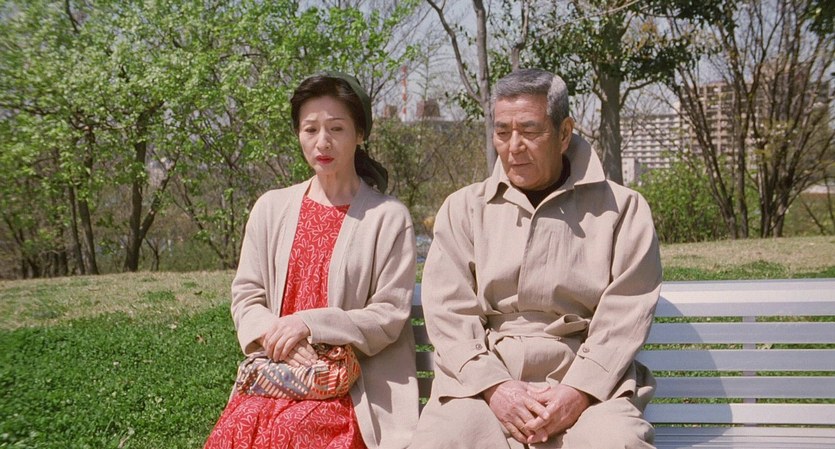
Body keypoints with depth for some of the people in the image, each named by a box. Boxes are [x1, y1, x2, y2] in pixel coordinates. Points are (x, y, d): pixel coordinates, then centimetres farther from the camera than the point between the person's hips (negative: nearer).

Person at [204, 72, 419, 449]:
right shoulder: (271, 208, 13)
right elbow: (246, 296, 11)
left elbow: (389, 315, -3)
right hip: (276, 372, 3)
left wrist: (309, 324, -14)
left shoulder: (389, 218, 2)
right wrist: (274, 336, -10)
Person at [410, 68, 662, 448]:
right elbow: (449, 312, 2)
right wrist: (493, 386, -12)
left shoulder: (622, 209, 8)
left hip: (587, 378, -1)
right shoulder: (463, 208, 12)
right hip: (483, 377, 1)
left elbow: (624, 315, -1)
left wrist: (579, 391, -14)